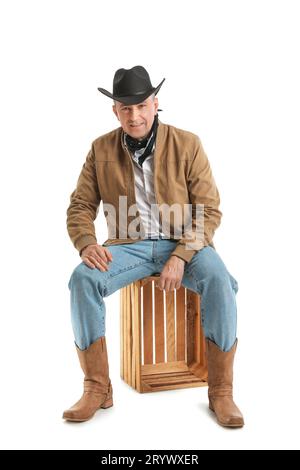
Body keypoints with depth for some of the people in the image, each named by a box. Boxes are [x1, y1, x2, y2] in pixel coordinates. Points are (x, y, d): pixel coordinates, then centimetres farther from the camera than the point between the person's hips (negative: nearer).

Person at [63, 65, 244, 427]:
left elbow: (209, 210, -5)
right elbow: (80, 206, 7)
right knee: (83, 278, -27)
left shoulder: (187, 144, -3)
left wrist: (181, 256, -20)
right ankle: (97, 389, -13)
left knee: (219, 281, -32)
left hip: (184, 244, -1)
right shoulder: (101, 149, 4)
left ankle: (220, 392, -15)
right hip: (129, 245, 2)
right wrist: (86, 244, -16)